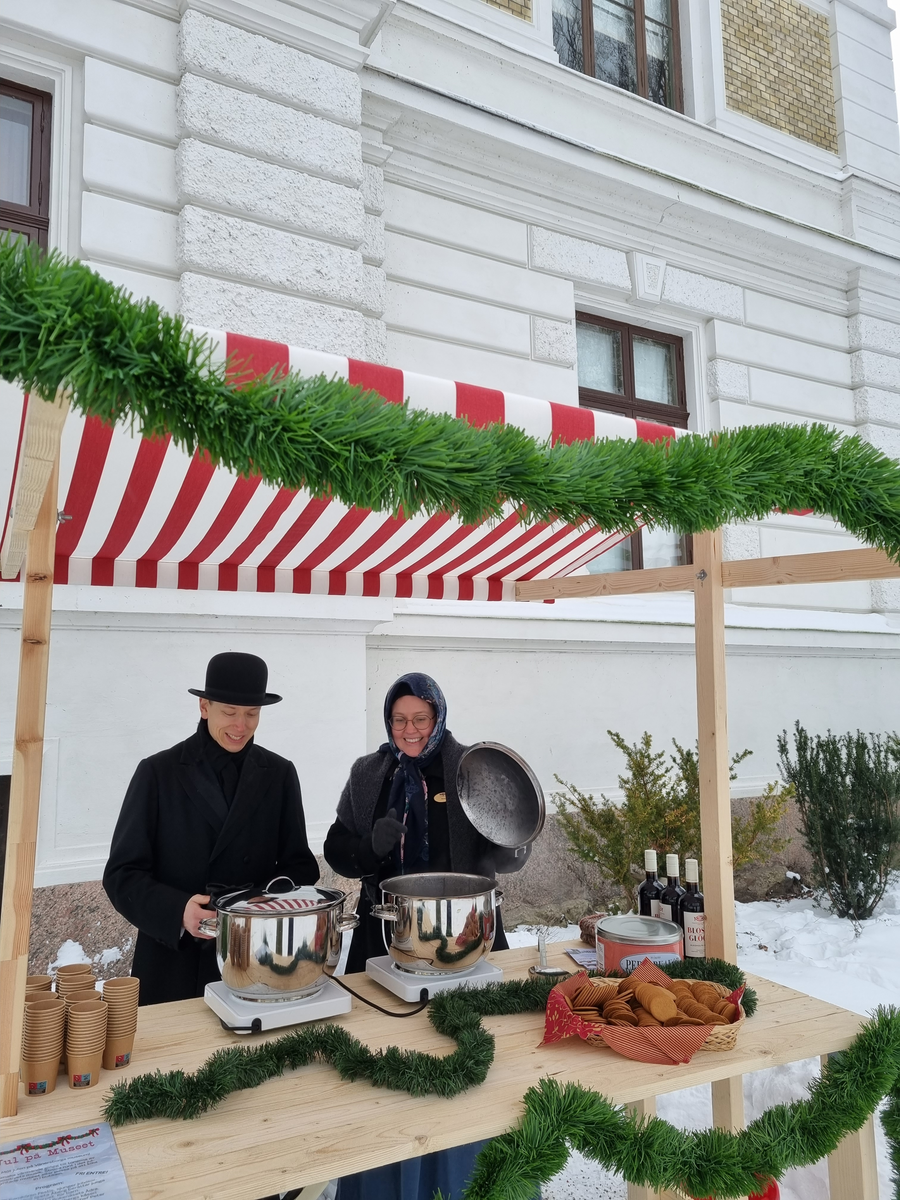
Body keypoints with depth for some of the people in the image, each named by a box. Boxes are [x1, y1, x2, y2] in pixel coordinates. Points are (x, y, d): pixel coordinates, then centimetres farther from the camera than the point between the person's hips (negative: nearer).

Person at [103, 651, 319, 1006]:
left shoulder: (279, 774, 2)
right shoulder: (158, 772, -5)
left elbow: (299, 864, 4)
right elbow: (123, 872, -5)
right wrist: (177, 911, -22)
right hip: (173, 964, -1)